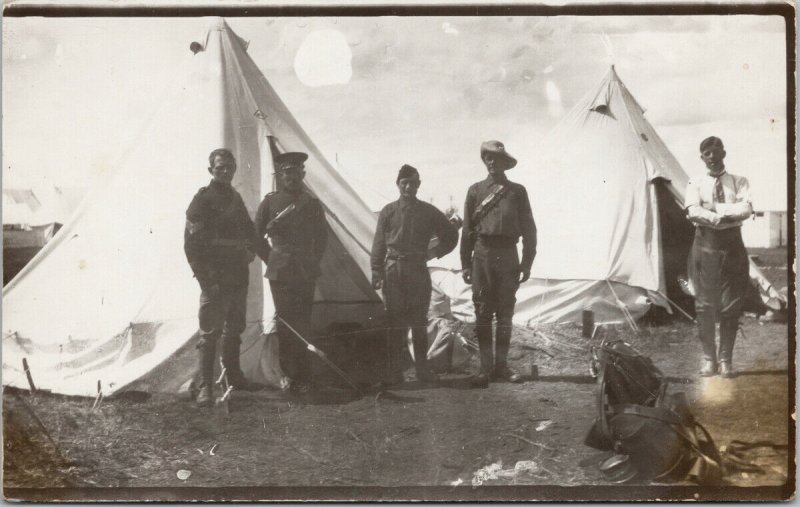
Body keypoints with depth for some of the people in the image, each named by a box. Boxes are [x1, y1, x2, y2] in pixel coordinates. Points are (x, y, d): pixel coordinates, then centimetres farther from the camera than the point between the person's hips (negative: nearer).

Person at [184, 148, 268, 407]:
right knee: (210, 332, -7)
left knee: (234, 329, 16)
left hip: (238, 276, 8)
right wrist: (204, 277, -18)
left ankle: (234, 376, 28)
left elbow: (251, 235, 23)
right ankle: (204, 388, -5)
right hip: (216, 279, -8)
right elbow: (192, 244, -13)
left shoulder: (236, 199, 14)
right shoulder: (203, 199, -8)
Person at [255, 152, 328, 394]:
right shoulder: (270, 201, 3)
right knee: (285, 322, 0)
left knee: (302, 323, 0)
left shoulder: (311, 203, 6)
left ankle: (303, 376, 5)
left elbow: (322, 236, 16)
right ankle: (288, 374, 7)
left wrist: (313, 262, 11)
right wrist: (270, 259, 8)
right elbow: (256, 234, 10)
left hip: (305, 273, 1)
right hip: (279, 272, -1)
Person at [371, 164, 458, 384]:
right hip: (393, 270, 0)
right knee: (395, 321, 0)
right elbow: (379, 245, 5)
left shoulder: (428, 212, 5)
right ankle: (393, 368, 6)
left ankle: (422, 368, 10)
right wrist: (377, 273, -1)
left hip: (419, 270, 1)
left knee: (419, 321, 3)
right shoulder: (388, 212, 4)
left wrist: (433, 253, 6)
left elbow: (451, 236, 16)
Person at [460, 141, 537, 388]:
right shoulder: (476, 190, 9)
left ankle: (501, 365, 12)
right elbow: (467, 229, 7)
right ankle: (486, 368, 4)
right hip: (482, 254, 0)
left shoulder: (517, 191, 9)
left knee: (505, 312, 5)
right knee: (482, 312, 0)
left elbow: (528, 228, 8)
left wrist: (527, 262, 2)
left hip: (508, 255, 0)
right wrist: (465, 263, 3)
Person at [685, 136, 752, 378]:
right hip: (705, 243, -1)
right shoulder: (696, 183, 6)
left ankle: (726, 359, 8)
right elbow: (693, 211, -11)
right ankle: (708, 358, 6)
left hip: (731, 243, 1)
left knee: (731, 305, 0)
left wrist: (715, 212, -19)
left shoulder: (739, 182, 8)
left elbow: (746, 209, -10)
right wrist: (723, 216, -21)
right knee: (705, 304, -2)